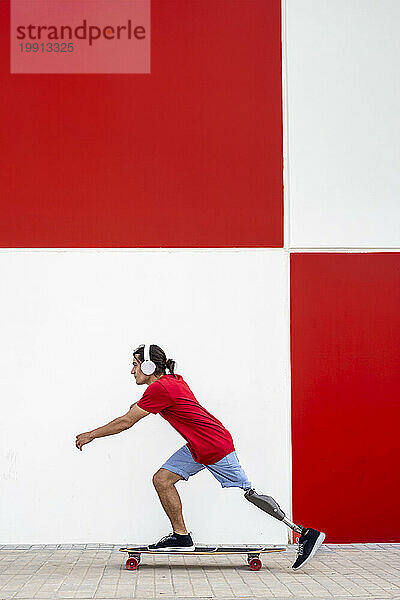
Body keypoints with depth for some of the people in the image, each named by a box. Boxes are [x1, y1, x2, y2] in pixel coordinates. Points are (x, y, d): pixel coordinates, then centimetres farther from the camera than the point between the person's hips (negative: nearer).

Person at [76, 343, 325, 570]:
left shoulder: (160, 389, -19)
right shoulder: (173, 380, 9)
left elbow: (126, 422, -15)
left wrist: (90, 435, -3)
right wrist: (140, 407, 16)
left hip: (216, 448, -10)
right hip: (197, 449, 10)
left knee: (249, 494, -7)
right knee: (162, 480, 4)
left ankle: (306, 534, -2)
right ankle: (181, 537, 12)